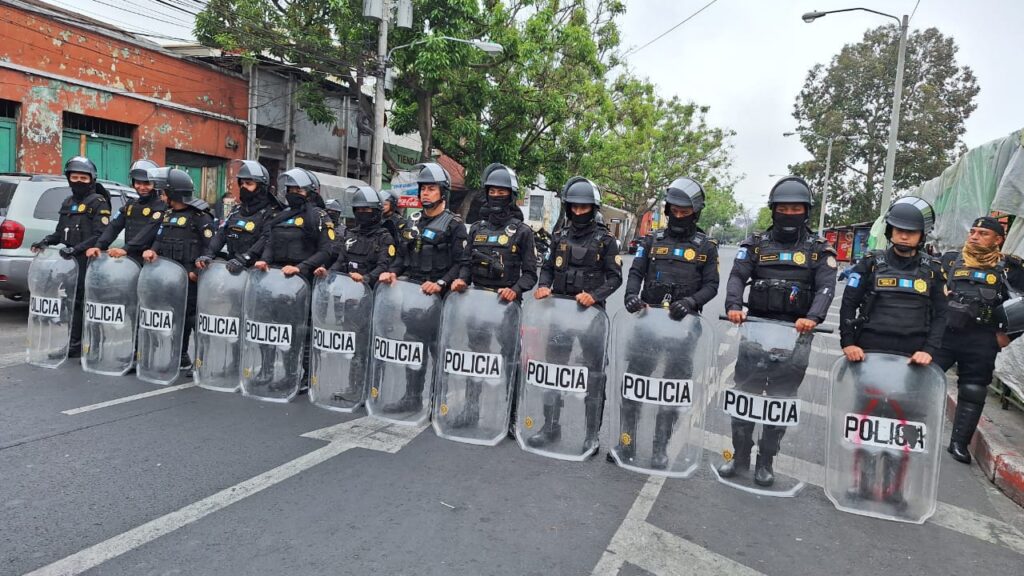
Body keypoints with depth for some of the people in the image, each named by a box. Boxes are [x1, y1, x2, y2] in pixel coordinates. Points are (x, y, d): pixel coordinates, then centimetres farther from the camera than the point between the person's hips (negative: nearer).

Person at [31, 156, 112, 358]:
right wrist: (45, 241, 2)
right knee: (74, 301, 11)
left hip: (91, 261, -8)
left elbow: (101, 235, -15)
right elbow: (60, 232, 22)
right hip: (71, 261, 8)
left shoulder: (98, 203, -5)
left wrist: (76, 249, -24)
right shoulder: (67, 203, 18)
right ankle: (74, 345, 19)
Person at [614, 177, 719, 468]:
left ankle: (660, 449, 14)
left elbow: (711, 285, 2)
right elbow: (636, 272, 5)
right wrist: (632, 295, -16)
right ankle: (626, 442, 11)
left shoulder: (706, 246, 6)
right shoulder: (654, 240, 11)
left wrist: (690, 302, -17)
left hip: (682, 324, -1)